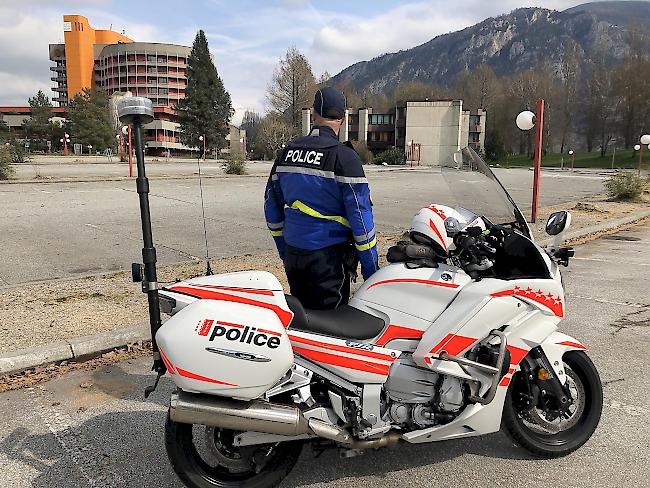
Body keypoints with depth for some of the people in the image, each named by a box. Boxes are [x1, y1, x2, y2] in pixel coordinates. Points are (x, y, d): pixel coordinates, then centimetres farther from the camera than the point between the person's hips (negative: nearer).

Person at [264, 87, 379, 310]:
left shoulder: (287, 152, 6)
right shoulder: (344, 156, -12)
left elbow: (272, 205, 12)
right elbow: (360, 214, -15)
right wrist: (370, 267, -6)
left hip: (293, 255, 6)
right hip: (329, 256, -6)